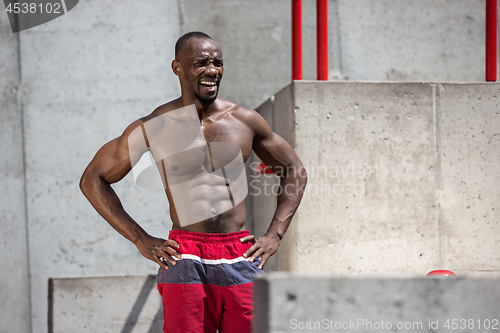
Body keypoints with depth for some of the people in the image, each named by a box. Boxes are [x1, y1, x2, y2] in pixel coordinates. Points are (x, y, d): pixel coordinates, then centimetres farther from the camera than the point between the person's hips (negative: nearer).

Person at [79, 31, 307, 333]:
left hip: (241, 260, 2)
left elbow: (295, 172, 21)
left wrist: (274, 236, 10)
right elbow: (92, 179, 9)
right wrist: (142, 240, 2)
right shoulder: (154, 127, 3)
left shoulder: (245, 121, 9)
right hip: (186, 262, -2)